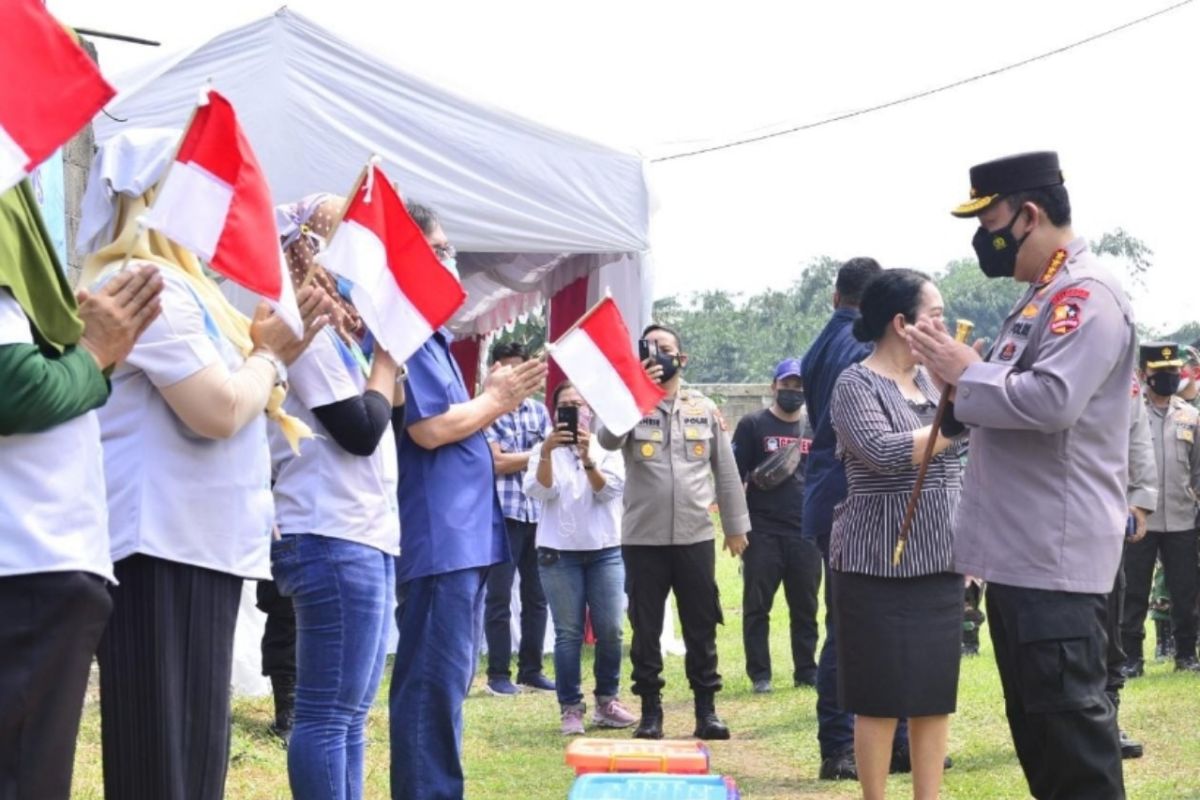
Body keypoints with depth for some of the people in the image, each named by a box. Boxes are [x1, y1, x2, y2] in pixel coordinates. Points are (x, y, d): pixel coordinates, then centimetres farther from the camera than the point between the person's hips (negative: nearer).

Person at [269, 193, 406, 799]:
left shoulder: (332, 329, 20)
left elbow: (392, 425, 19)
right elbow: (361, 430, -15)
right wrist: (385, 354, -2)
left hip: (366, 536, 10)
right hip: (333, 540, -10)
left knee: (350, 711, 12)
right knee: (327, 712, -8)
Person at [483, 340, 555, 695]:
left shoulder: (538, 410, 13)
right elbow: (496, 463, -8)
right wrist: (535, 455, -2)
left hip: (539, 513, 5)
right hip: (503, 513, -5)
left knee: (536, 595, 8)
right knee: (499, 596, -1)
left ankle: (531, 669, 17)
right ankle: (498, 673, 5)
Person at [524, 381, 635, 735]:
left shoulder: (607, 448, 7)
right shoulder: (545, 450, 6)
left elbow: (610, 491, -8)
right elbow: (538, 491, -10)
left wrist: (587, 458, -23)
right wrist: (547, 453, -25)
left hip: (605, 550, 1)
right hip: (560, 552, -1)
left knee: (610, 630, 0)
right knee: (568, 633, -2)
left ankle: (607, 701, 13)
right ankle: (571, 709, 1)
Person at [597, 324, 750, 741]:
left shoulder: (704, 408, 9)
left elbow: (726, 469, 11)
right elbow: (607, 440, -19)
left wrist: (736, 526, 10)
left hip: (695, 537, 1)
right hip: (643, 539, -1)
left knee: (702, 628, 5)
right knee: (646, 630, 4)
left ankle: (706, 709, 13)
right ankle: (650, 710, 13)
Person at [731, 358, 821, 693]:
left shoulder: (816, 428, 13)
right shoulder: (753, 425, 2)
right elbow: (733, 475, 0)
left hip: (806, 531, 3)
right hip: (763, 531, -3)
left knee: (805, 607, 6)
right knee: (757, 606, -1)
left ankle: (806, 671, 13)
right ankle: (759, 674, 5)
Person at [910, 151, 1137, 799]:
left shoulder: (1087, 295, -15)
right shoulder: (1042, 296, 18)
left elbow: (1052, 400, -28)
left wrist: (966, 375, -14)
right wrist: (963, 379, 4)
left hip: (1055, 554, -11)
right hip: (1021, 550, 11)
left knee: (1066, 712, -8)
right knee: (1033, 714, 16)